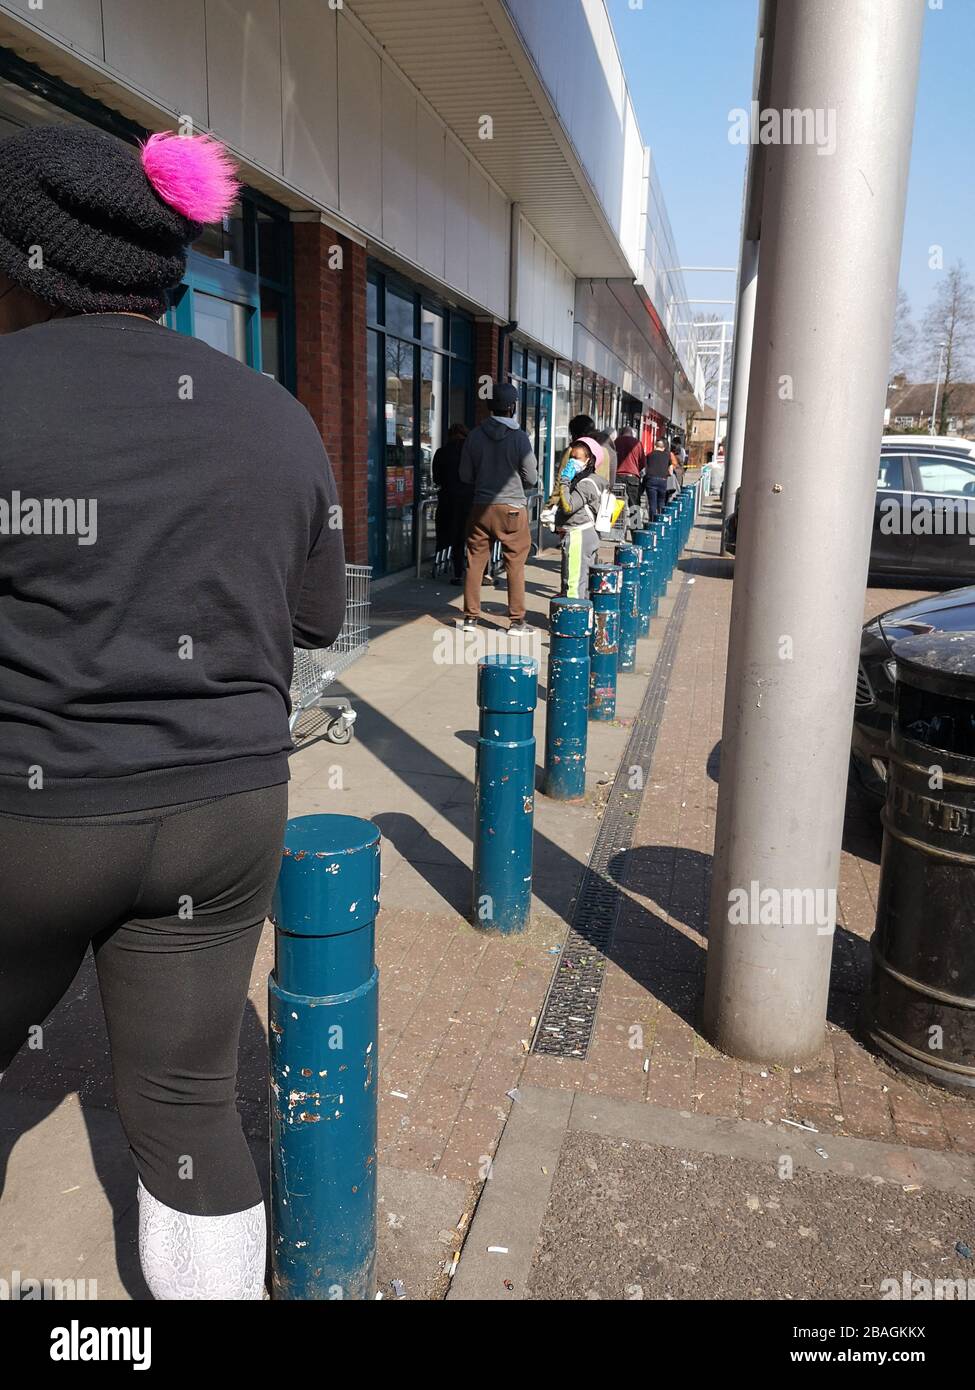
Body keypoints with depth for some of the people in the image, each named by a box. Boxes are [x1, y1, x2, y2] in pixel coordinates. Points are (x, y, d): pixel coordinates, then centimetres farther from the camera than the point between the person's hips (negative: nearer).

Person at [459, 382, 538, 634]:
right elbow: (531, 478, -5)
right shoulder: (519, 437, -9)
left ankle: (471, 616, 14)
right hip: (512, 508, -3)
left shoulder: (475, 435, -1)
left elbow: (465, 476, 5)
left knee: (475, 562, 10)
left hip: (481, 507, 3)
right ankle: (516, 620, 9)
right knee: (515, 565, 5)